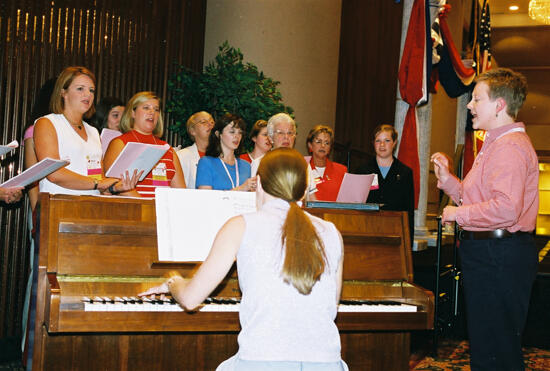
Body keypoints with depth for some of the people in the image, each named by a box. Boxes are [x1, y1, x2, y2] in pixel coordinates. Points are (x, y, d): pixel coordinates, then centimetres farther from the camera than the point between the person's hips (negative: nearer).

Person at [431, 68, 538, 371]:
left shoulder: (510, 146, -17)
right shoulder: (495, 143, 20)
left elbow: (506, 209, -29)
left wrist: (458, 214, -17)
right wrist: (447, 179, 10)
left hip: (498, 255, -11)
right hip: (486, 253, 11)